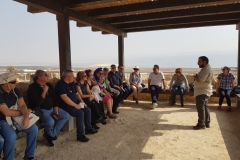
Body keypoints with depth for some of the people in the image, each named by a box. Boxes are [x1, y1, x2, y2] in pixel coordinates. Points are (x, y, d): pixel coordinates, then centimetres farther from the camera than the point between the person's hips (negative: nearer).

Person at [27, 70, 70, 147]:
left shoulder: (49, 85, 8)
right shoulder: (32, 87, -14)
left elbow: (54, 99, 10)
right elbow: (37, 103, -25)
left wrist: (56, 111, -1)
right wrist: (44, 91, -21)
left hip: (51, 108, 8)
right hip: (40, 110, -7)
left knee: (66, 116, -5)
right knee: (50, 122, -33)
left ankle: (51, 134, 2)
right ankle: (49, 133, 6)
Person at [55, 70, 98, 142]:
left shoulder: (72, 83, 10)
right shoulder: (60, 84, -18)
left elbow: (76, 93, 18)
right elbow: (65, 98, -27)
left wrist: (82, 101, 3)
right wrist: (75, 105, -24)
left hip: (75, 104, 10)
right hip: (66, 106, -9)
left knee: (88, 110, 4)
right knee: (80, 113, -27)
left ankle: (88, 128, 17)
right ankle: (80, 135, -17)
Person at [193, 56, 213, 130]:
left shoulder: (206, 69, -17)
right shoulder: (206, 68, 17)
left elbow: (201, 80, -25)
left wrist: (195, 77, -8)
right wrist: (197, 77, 1)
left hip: (202, 92, -11)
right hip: (203, 91, 11)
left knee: (200, 108, -6)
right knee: (205, 107, 15)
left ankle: (201, 124, 0)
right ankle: (207, 123, 23)